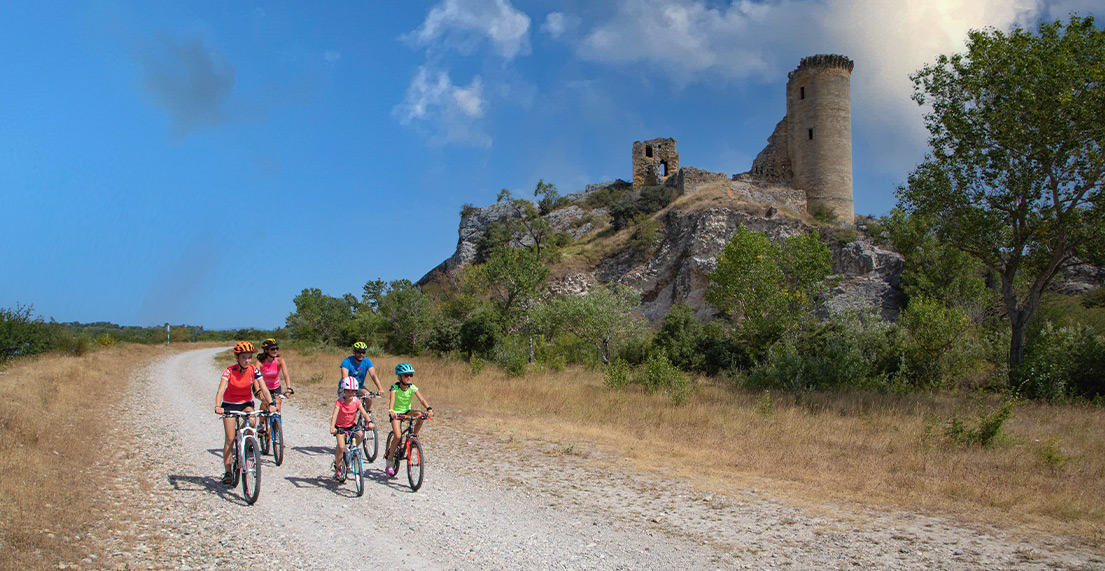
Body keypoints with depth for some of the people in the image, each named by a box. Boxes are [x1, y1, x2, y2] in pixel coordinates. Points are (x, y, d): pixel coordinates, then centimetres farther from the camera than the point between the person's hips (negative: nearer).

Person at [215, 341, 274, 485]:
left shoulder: (254, 370, -15)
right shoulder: (230, 371, -22)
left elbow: (264, 388, -21)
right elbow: (221, 389, -34)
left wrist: (270, 404, -36)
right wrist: (218, 406, -50)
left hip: (246, 403, 2)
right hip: (229, 404, -1)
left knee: (252, 422, -29)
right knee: (230, 439, -7)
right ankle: (227, 472, 1)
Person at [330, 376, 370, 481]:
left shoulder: (356, 401, -12)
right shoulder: (340, 402, -21)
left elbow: (364, 413, -18)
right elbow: (334, 415, -33)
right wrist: (332, 427, -50)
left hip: (351, 425, 3)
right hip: (340, 426, -3)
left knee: (361, 435, -25)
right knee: (341, 447, -19)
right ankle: (338, 468, 1)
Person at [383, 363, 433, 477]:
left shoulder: (412, 388, -9)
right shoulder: (394, 387, -17)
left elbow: (421, 399, -20)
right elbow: (392, 399, -33)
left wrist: (429, 409, -38)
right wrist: (391, 410, -54)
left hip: (407, 411, 3)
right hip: (396, 412, -3)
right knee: (397, 436, -21)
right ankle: (389, 459, -3)